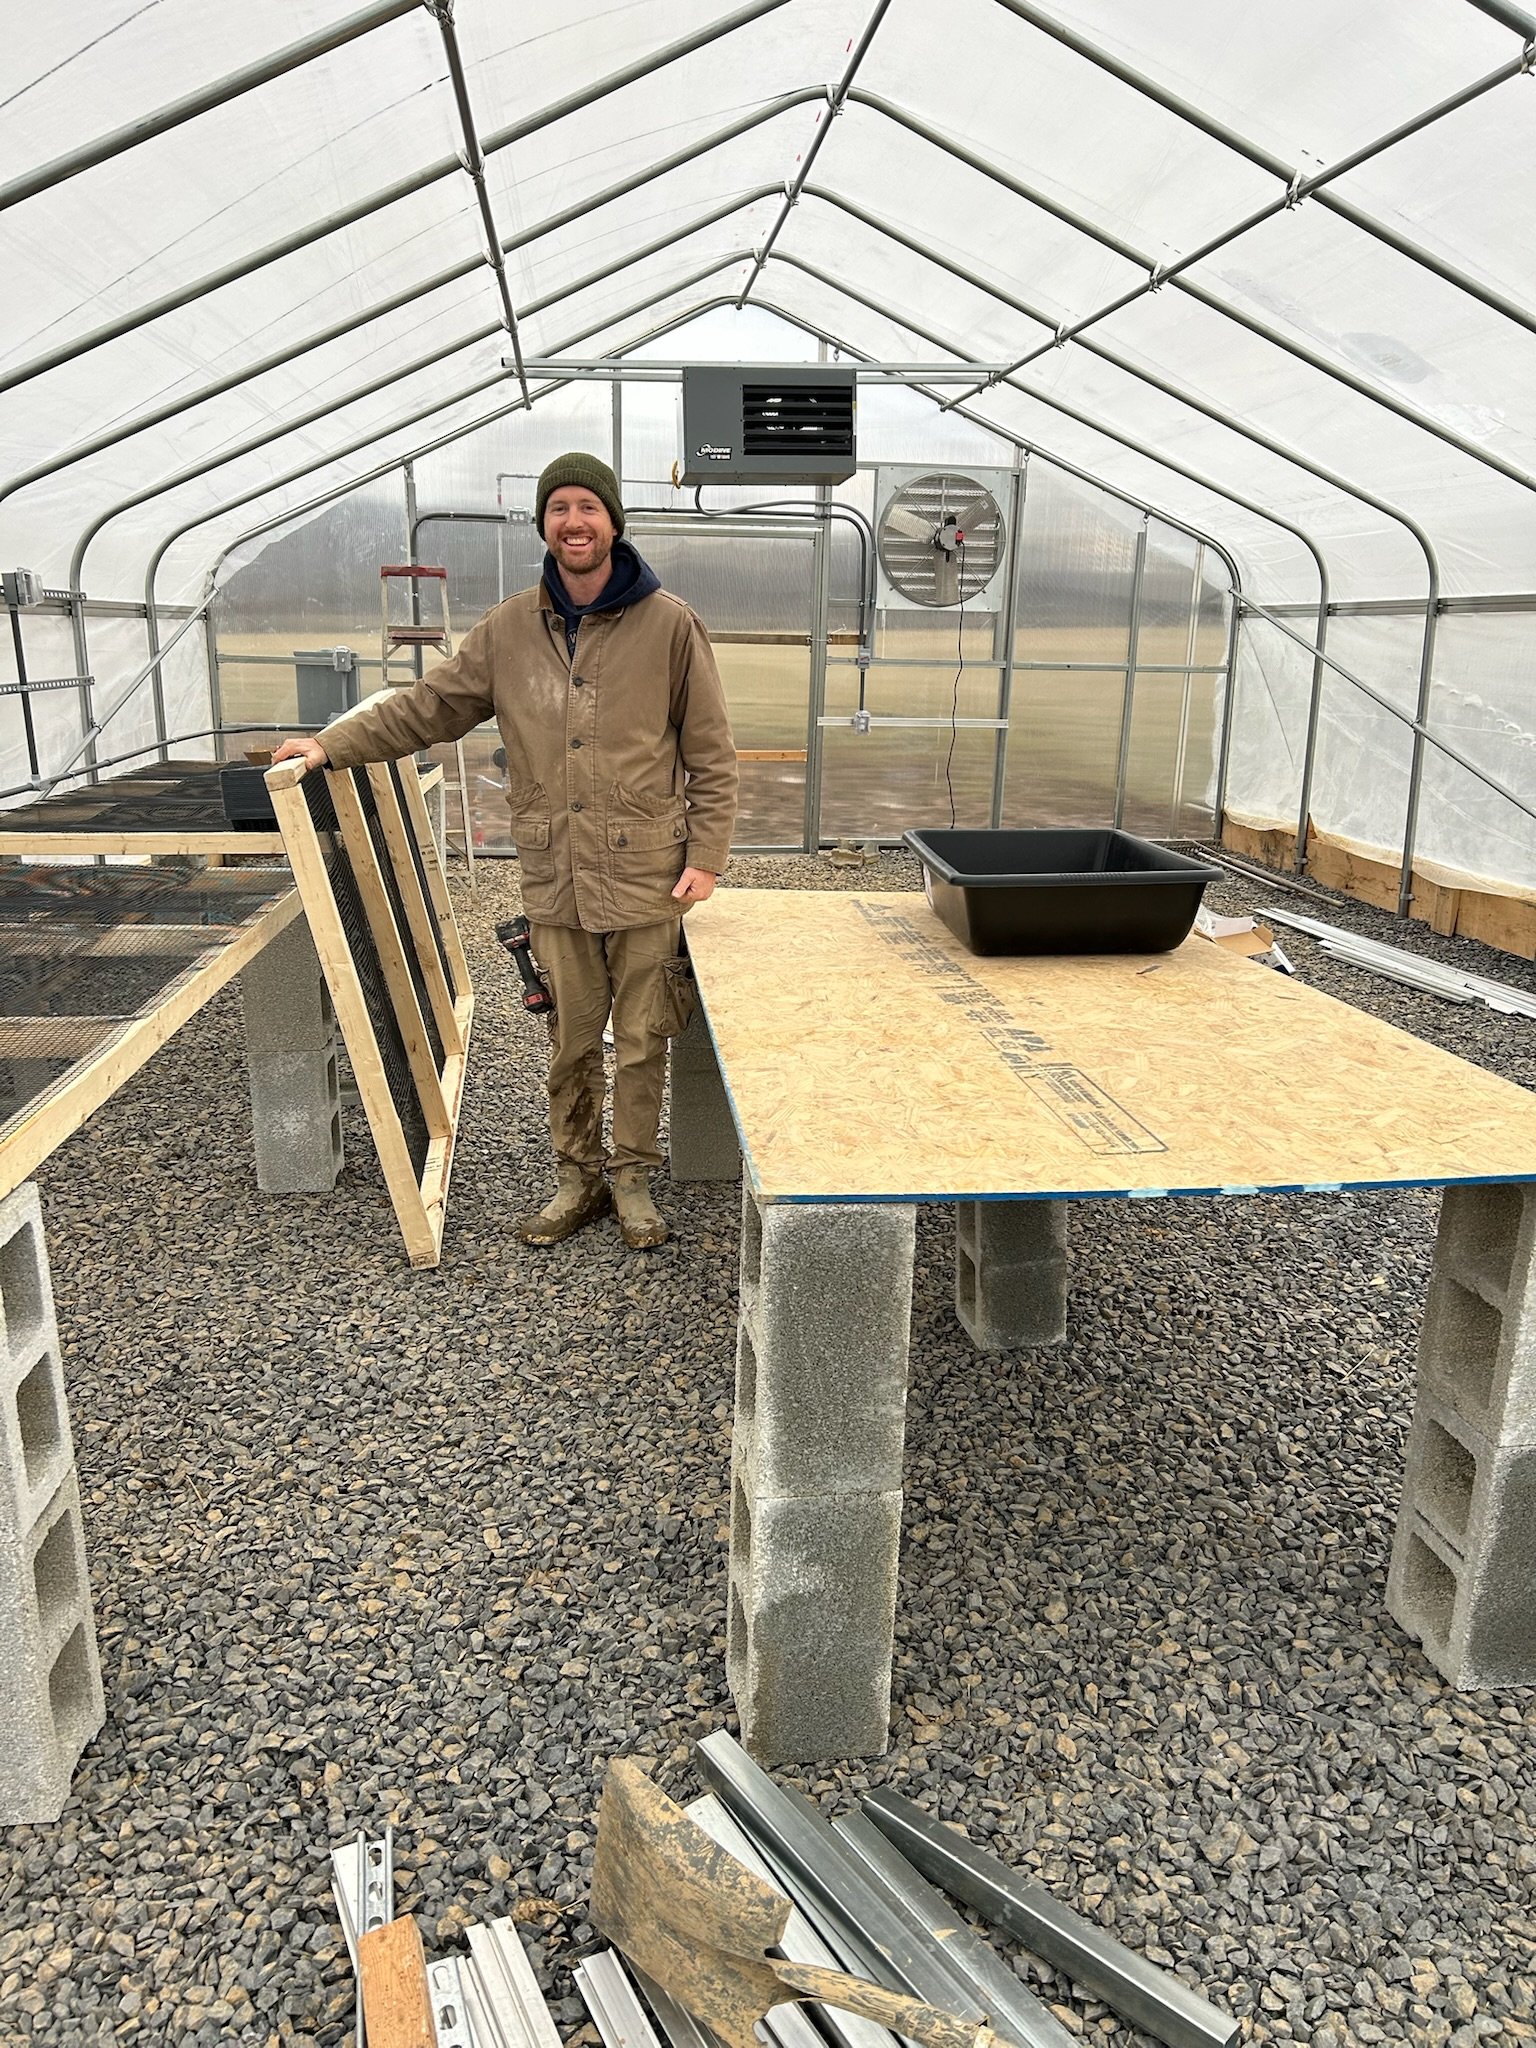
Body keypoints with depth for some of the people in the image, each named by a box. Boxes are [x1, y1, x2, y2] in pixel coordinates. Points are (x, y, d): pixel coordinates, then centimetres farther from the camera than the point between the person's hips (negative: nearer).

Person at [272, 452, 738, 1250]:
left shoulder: (668, 623, -3)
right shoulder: (508, 630, 6)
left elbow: (711, 755, -1)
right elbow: (427, 706, 13)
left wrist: (705, 855, -7)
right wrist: (332, 745, 6)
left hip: (647, 875, -2)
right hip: (555, 876, 3)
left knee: (641, 1040, 7)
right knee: (570, 1041, 11)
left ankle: (632, 1177, 24)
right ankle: (577, 1178, 27)